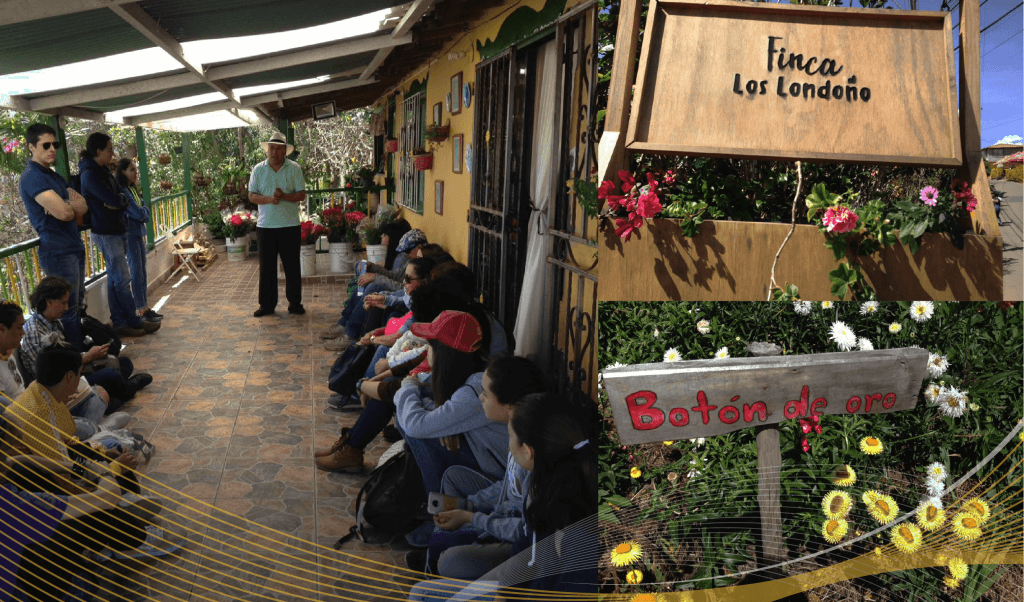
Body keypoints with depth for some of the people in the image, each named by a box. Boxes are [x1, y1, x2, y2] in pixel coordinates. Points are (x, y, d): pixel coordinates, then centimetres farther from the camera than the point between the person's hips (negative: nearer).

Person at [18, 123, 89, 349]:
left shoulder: (55, 176, 17)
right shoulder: (32, 178, -12)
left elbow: (83, 206, 8)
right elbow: (64, 213, -23)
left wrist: (68, 207, -14)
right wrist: (73, 206, 0)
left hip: (75, 247, 9)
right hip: (58, 252, -9)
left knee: (77, 304, 13)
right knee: (68, 309, -5)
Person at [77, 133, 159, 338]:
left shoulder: (103, 171, 13)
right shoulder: (90, 175, -15)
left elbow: (124, 200, 9)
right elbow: (113, 200, -22)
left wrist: (118, 201, -10)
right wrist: (120, 199, -2)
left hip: (117, 230, 9)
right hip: (106, 233, -9)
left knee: (115, 278, 11)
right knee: (122, 279, -3)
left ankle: (119, 323, 17)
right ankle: (134, 322, 5)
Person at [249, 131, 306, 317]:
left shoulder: (294, 168, 1)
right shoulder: (258, 169, 5)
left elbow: (301, 195, -3)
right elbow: (252, 196, 1)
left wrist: (284, 196, -20)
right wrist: (268, 199, -17)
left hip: (290, 225, -1)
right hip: (265, 225, 1)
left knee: (292, 266, 5)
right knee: (266, 267, 6)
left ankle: (295, 303, 15)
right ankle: (267, 304, 15)